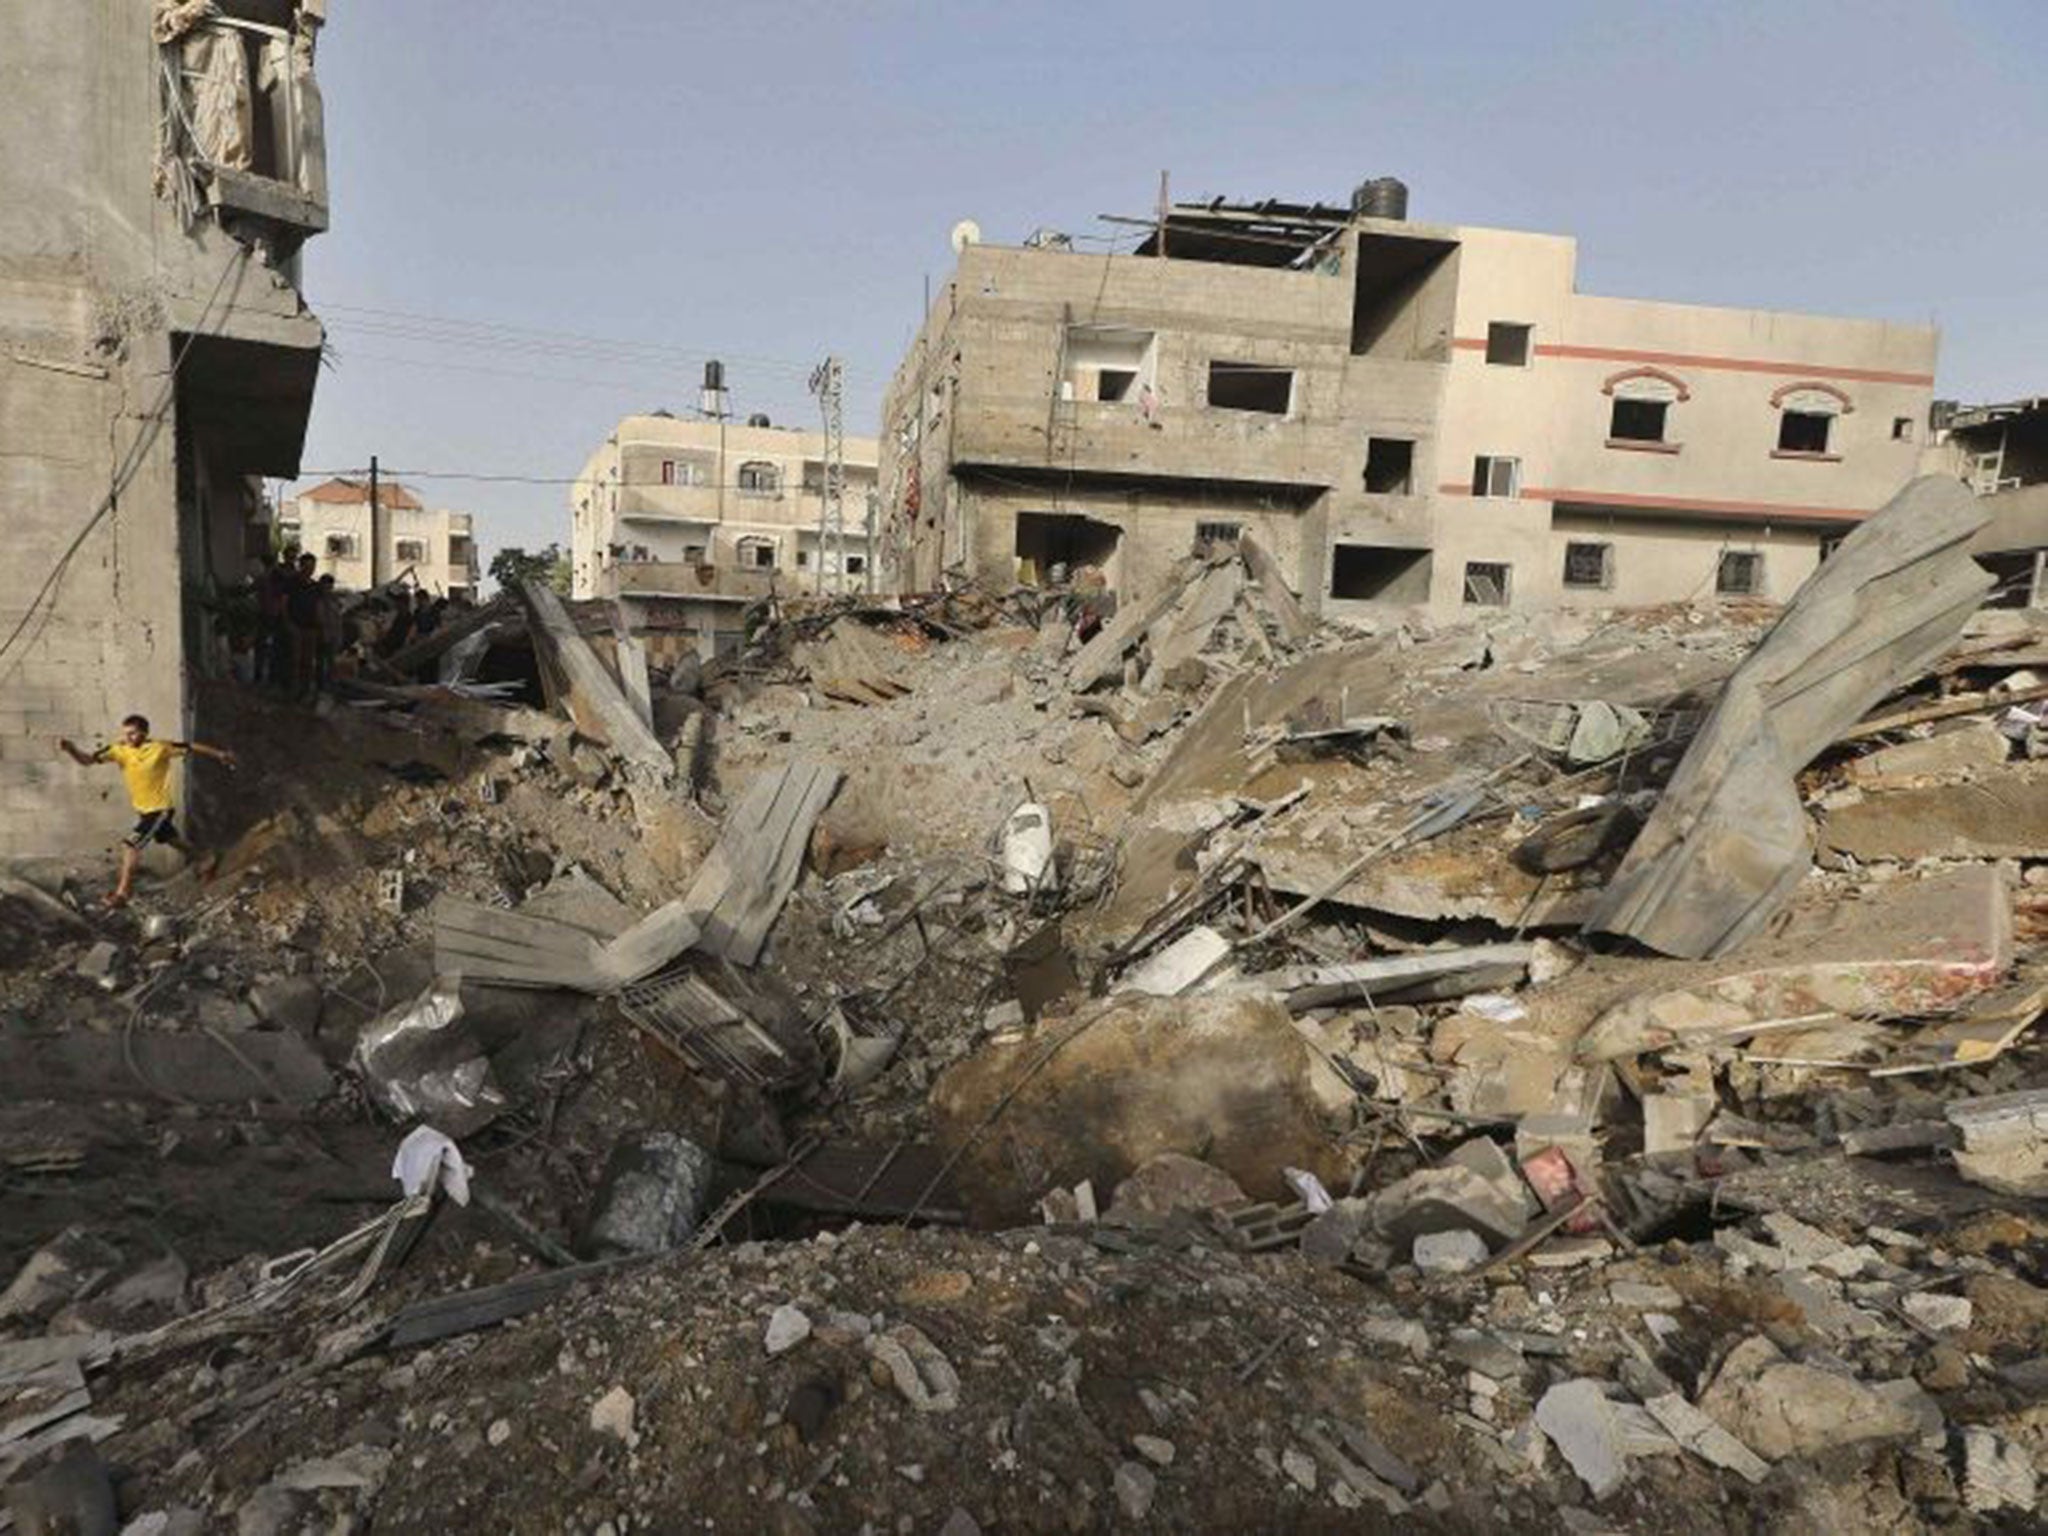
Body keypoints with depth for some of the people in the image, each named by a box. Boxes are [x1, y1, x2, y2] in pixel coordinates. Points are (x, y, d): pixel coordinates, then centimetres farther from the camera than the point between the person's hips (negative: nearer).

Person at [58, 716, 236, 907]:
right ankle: (204, 863, 48)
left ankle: (121, 894, -7)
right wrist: (70, 749, -32)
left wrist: (219, 754, 0)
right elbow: (87, 760, -13)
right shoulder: (119, 750, -8)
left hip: (160, 810, -6)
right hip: (143, 810, 6)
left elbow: (191, 748, -6)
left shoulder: (161, 748, -18)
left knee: (131, 845, -15)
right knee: (173, 840, 24)